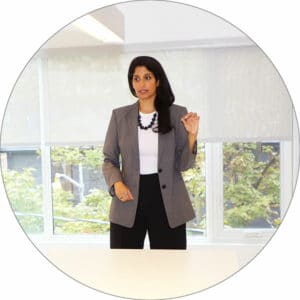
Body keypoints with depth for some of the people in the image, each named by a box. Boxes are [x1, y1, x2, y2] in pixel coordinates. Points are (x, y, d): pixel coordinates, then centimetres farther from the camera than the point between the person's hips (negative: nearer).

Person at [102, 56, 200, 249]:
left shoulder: (177, 114, -1)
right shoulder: (120, 116, 2)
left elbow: (183, 164, -3)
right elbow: (109, 160, 6)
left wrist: (192, 135, -18)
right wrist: (116, 182, -13)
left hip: (167, 202, 0)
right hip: (129, 200, 1)